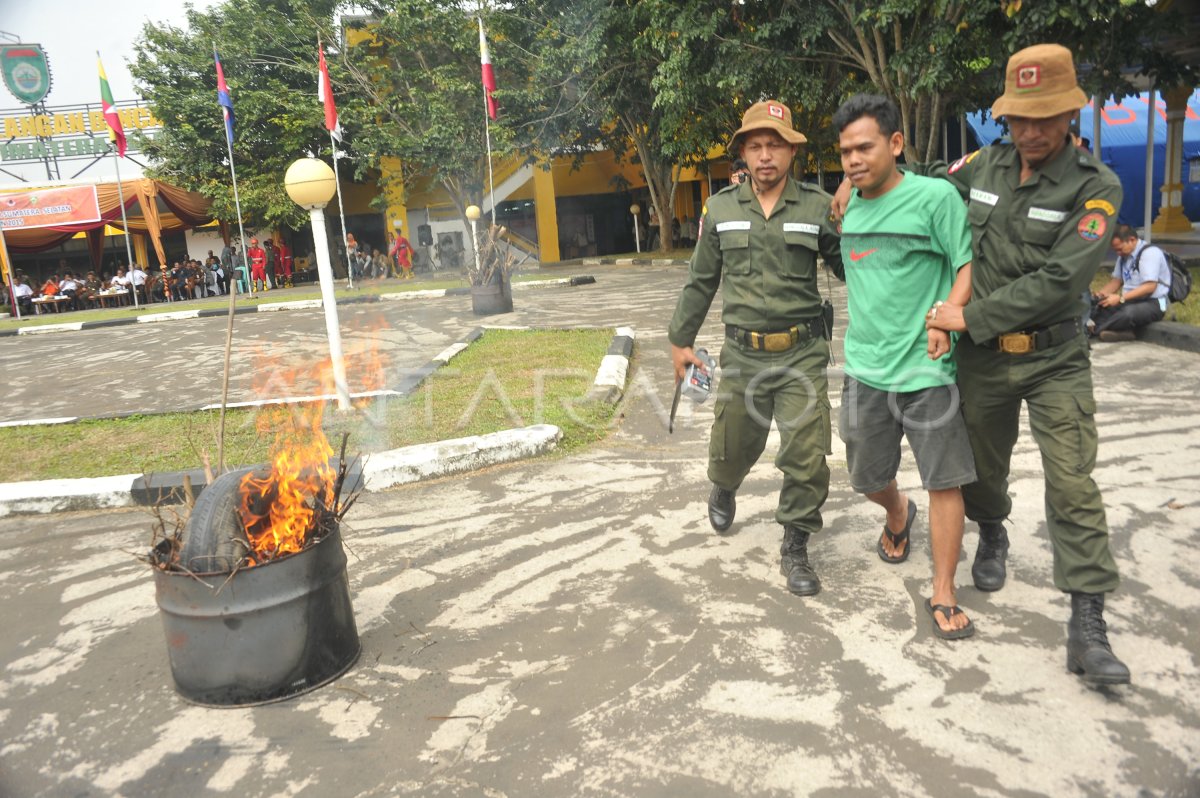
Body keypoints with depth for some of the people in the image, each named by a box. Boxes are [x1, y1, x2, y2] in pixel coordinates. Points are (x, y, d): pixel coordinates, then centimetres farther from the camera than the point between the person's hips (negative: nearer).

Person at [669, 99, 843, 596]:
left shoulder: (818, 207, -1)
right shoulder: (721, 209, 5)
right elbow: (701, 281, 11)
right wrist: (681, 340, 13)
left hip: (802, 352, -1)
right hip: (742, 353, 2)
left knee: (806, 457, -3)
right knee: (733, 447, 14)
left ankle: (795, 549, 17)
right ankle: (724, 490, 50)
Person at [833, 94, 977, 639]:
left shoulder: (935, 196, -7)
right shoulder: (844, 207, 8)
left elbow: (967, 265, -9)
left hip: (926, 369, -4)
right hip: (864, 367, 5)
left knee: (943, 480, 0)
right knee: (867, 476, 15)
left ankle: (943, 594, 13)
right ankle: (898, 514, 49)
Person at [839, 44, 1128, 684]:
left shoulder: (1096, 188, -11)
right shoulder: (985, 165, 2)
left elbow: (1059, 280, -21)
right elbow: (926, 178, 22)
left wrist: (972, 315, -22)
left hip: (1055, 359, -3)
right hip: (982, 357, 4)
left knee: (1072, 484, -7)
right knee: (982, 466, 17)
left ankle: (1087, 627, 0)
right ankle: (992, 535, 48)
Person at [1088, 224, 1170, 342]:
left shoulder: (1150, 252, -14)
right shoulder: (1124, 255, 11)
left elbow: (1149, 287, -23)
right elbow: (1116, 280, 16)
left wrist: (1120, 298, -29)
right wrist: (1101, 293, -5)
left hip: (1153, 304, -8)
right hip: (1130, 301, 8)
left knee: (1128, 313, -42)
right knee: (1096, 306, -17)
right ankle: (1121, 330, -32)